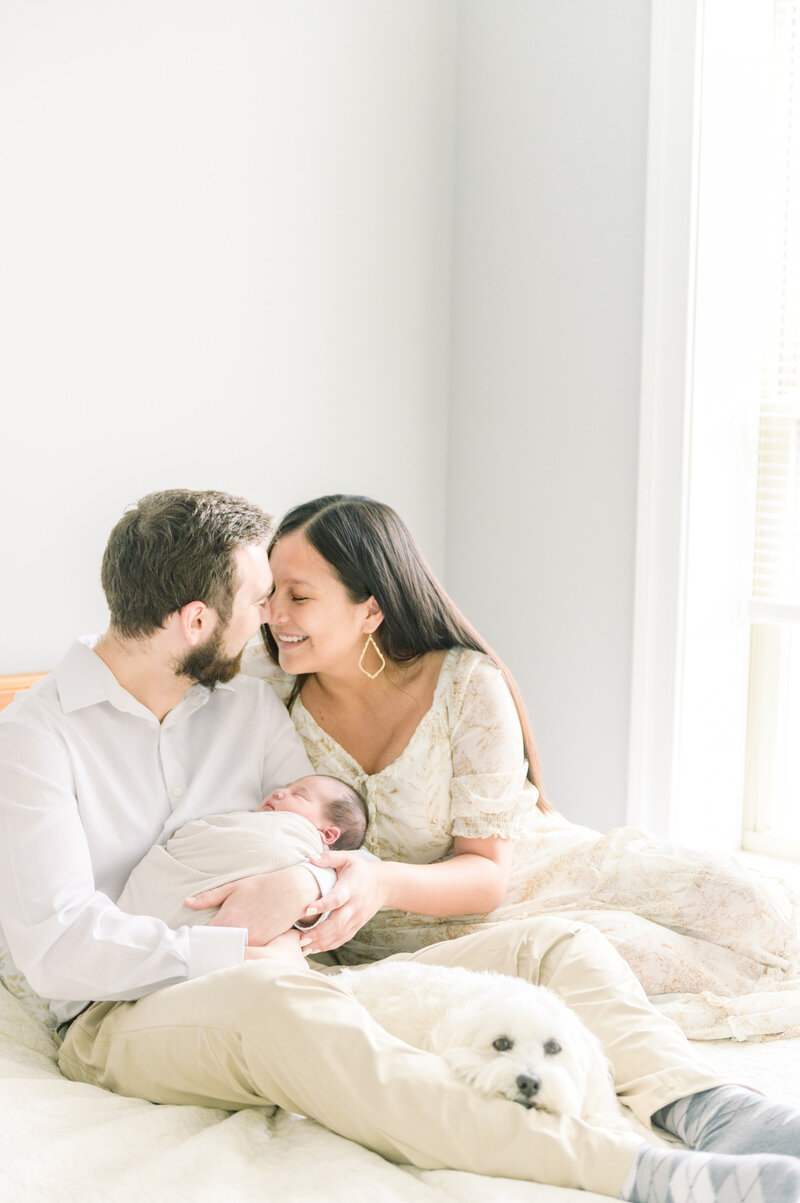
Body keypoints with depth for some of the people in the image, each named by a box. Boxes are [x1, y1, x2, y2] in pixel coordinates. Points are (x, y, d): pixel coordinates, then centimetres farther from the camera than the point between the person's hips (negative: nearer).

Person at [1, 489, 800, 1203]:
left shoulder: (250, 707, 15)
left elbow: (338, 844, 11)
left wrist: (305, 879, -13)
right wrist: (238, 950, -16)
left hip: (292, 980, 7)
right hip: (125, 1020, -6)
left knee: (548, 944, -7)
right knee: (277, 999, -41)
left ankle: (696, 1104, -38)